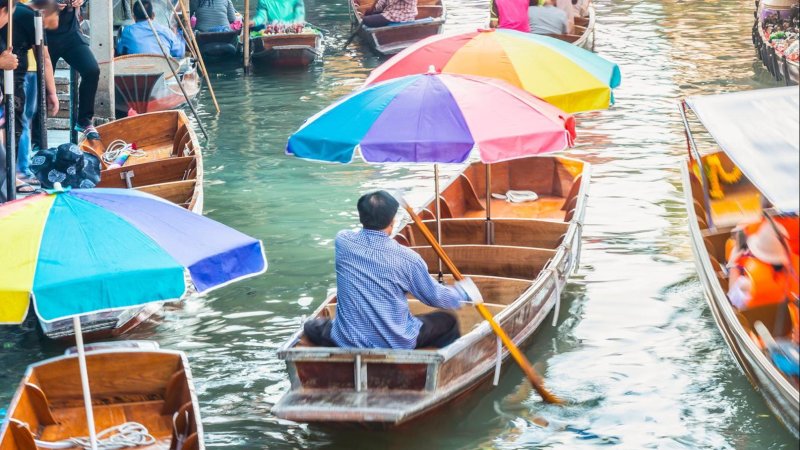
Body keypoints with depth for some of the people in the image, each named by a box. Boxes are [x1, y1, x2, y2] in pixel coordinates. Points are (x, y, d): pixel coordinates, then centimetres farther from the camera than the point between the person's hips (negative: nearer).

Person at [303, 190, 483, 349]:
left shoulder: (343, 242, -9)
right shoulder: (408, 258, -16)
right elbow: (435, 297, 0)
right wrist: (463, 292, 20)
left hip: (348, 343, 2)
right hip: (398, 344, -1)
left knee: (312, 327, 30)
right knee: (447, 322, 24)